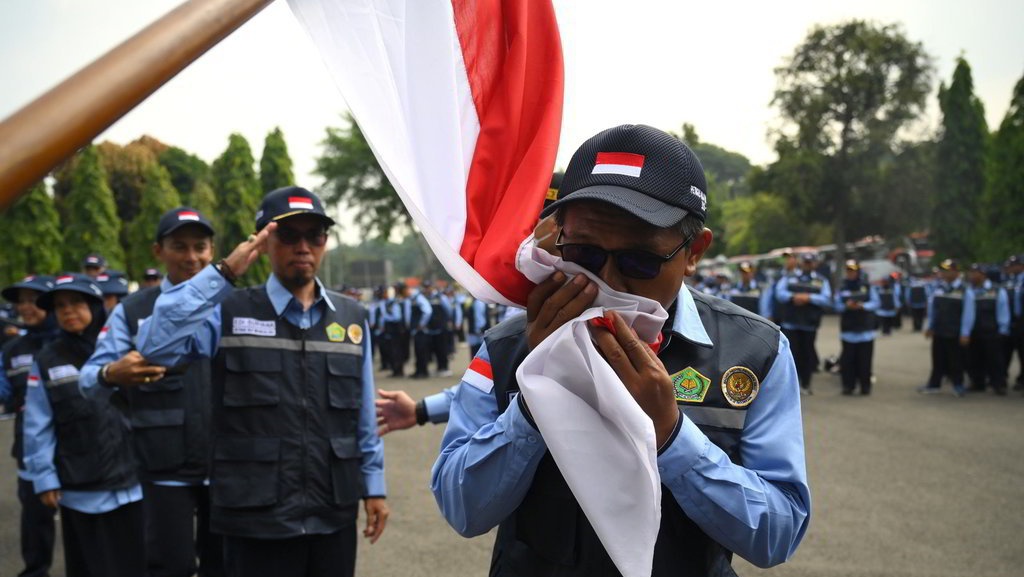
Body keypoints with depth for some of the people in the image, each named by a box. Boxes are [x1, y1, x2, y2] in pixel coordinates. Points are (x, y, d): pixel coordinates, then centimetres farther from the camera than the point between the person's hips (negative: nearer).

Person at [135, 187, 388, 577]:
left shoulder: (351, 318, 9)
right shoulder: (229, 313, -2)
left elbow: (364, 416, 11)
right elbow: (155, 346, -18)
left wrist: (373, 486, 10)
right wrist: (222, 273, -17)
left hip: (335, 516, 3)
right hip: (256, 520, -3)